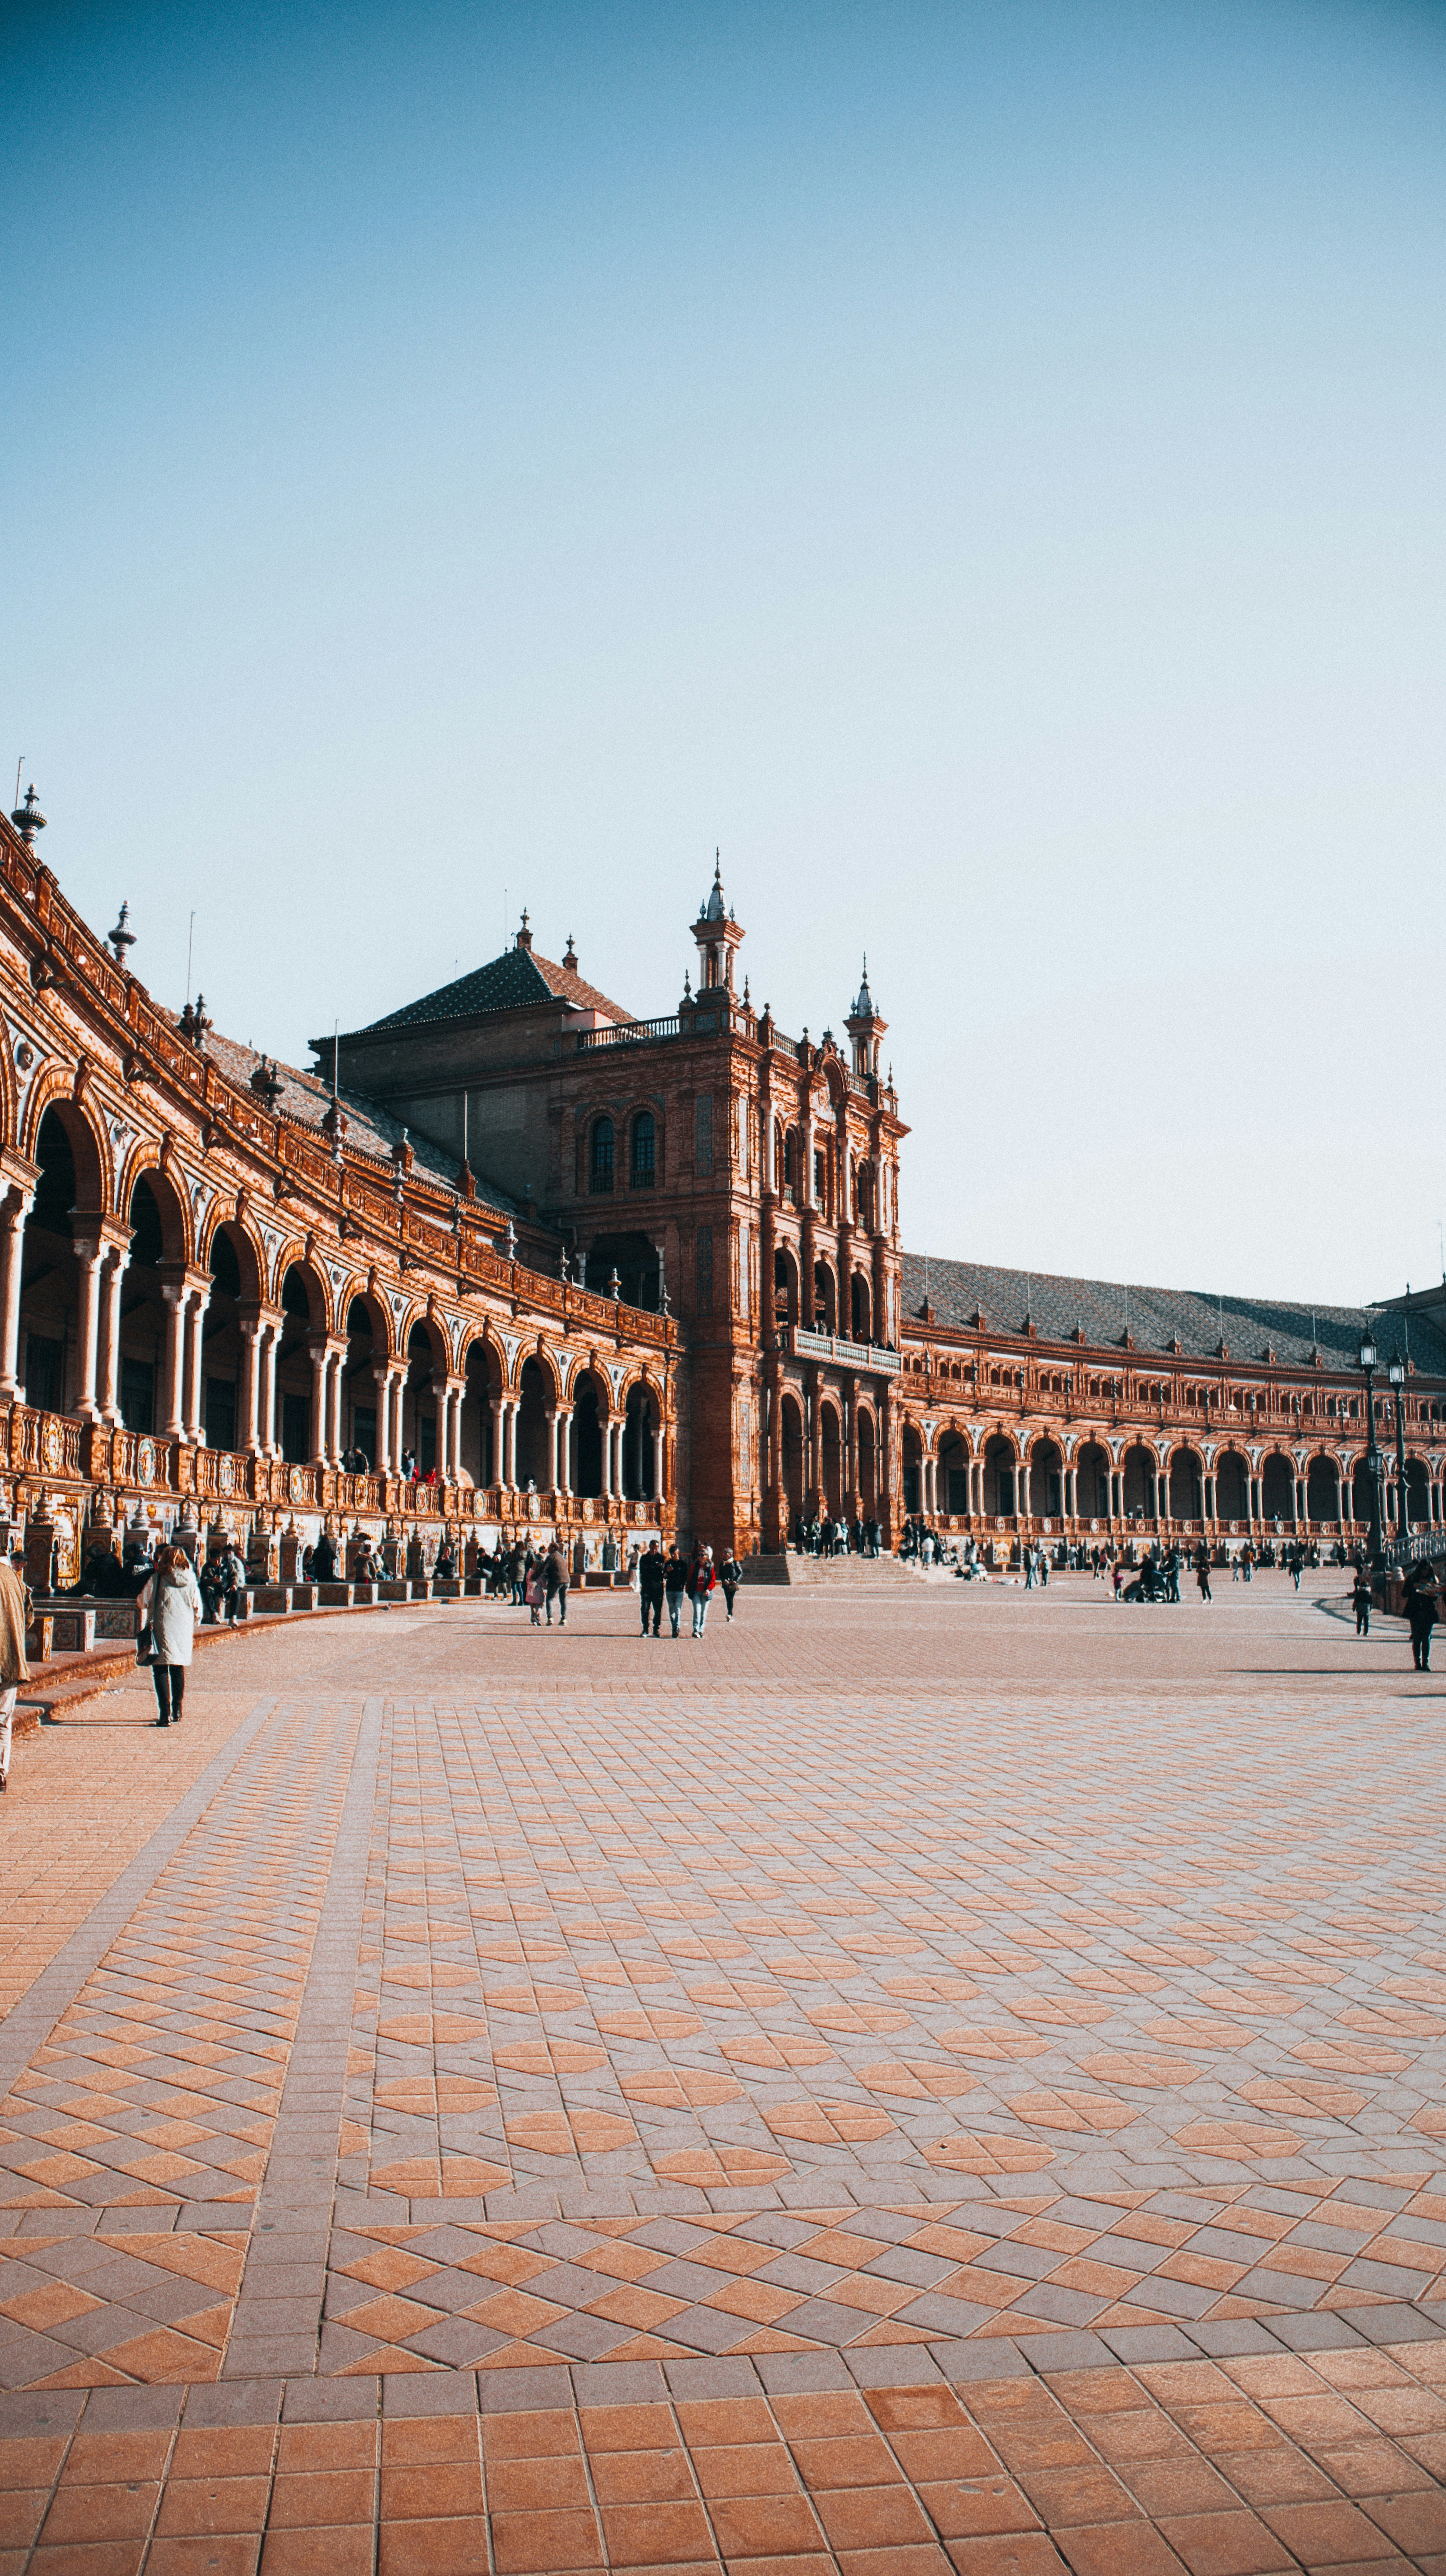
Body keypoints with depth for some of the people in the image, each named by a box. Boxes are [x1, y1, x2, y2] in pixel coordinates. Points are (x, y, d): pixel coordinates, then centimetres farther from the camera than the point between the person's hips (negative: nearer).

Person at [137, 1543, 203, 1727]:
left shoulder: (157, 1579, -6)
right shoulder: (190, 1581, 4)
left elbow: (142, 1604, -2)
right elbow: (198, 1608, 7)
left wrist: (141, 1628, 10)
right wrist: (193, 1627, 21)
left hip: (162, 1628, -4)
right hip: (184, 1631, 4)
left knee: (161, 1671, -1)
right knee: (178, 1670, 18)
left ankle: (165, 1714, -11)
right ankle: (177, 1712, 27)